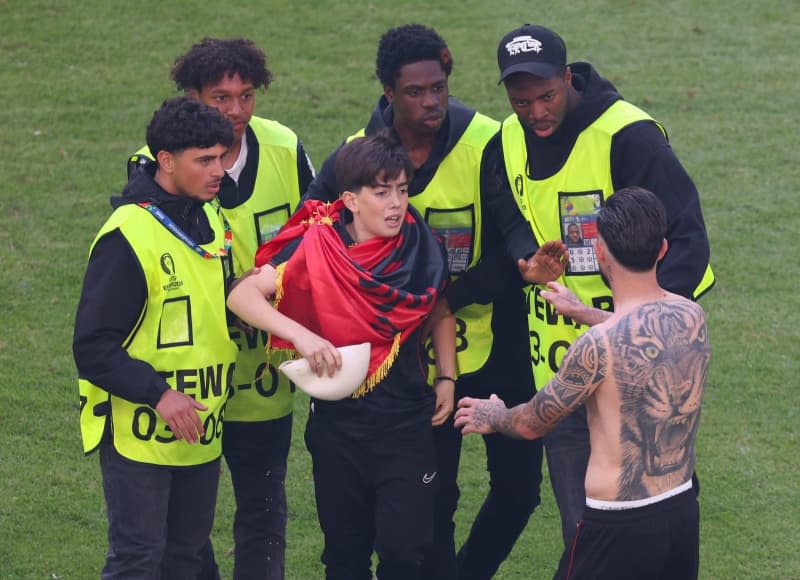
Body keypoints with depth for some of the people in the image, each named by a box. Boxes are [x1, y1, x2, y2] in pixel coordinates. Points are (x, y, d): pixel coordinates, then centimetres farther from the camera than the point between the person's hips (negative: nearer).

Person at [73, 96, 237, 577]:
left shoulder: (211, 221, 7)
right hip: (139, 432, -8)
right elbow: (93, 347, -17)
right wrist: (158, 394, -26)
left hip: (200, 430, 8)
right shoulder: (128, 236, -18)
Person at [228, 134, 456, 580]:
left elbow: (440, 308, 13)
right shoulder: (317, 246, -13)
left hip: (406, 420, 1)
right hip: (338, 422, -1)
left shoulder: (419, 245, -6)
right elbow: (242, 295, -18)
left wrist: (447, 377, 6)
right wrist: (300, 335, -32)